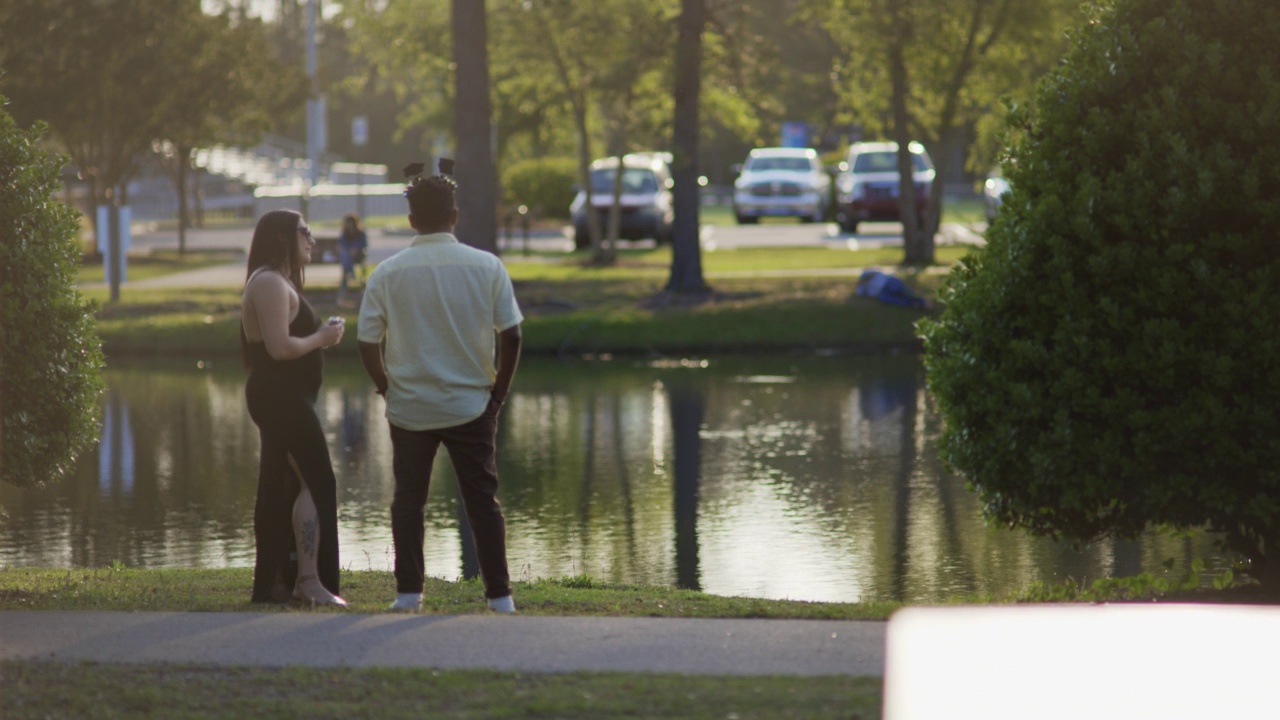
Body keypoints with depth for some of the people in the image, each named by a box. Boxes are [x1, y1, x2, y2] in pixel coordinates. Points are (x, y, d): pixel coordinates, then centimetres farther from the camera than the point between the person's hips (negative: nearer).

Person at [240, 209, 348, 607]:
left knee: (282, 488, 11)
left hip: (284, 398, 11)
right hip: (282, 396, -11)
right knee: (316, 482, -13)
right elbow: (280, 347, -24)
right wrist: (321, 339, -10)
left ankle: (273, 582, 13)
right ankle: (310, 579, -17)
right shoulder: (270, 284, -15)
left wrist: (319, 335, 13)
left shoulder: (277, 283, 20)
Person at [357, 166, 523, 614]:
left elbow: (368, 343, -4)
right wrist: (498, 392, 6)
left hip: (409, 408, 0)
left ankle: (408, 592, 11)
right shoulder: (486, 267, -5)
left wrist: (388, 389, 10)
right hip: (471, 405, 0)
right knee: (483, 500, 6)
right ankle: (499, 594, 4)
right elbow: (511, 335, -5)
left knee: (408, 499, 11)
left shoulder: (387, 273, -5)